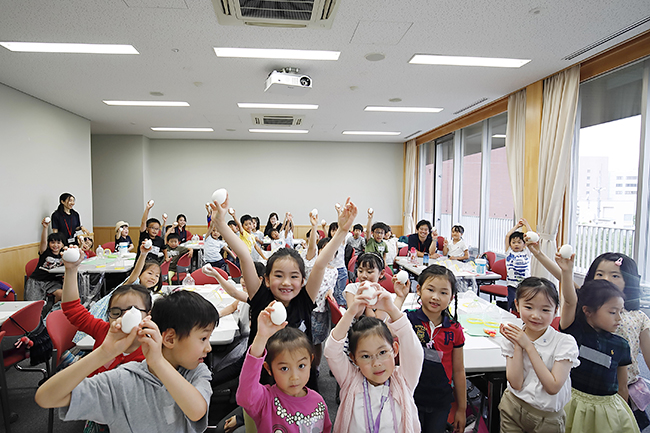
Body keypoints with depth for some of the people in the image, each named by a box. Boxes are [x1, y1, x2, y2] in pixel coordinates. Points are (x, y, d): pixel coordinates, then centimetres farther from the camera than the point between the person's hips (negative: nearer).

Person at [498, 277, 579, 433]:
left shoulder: (565, 342, -16)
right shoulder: (513, 338, -8)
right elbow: (516, 384, -13)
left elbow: (553, 388, -22)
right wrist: (517, 346, -19)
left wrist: (528, 345, -23)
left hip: (547, 418, -2)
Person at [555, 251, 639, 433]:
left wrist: (623, 413, 15)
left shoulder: (621, 346, 1)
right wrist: (567, 272, -36)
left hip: (607, 408, 3)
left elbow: (622, 386, 10)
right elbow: (569, 302, -25)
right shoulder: (575, 330, -9)